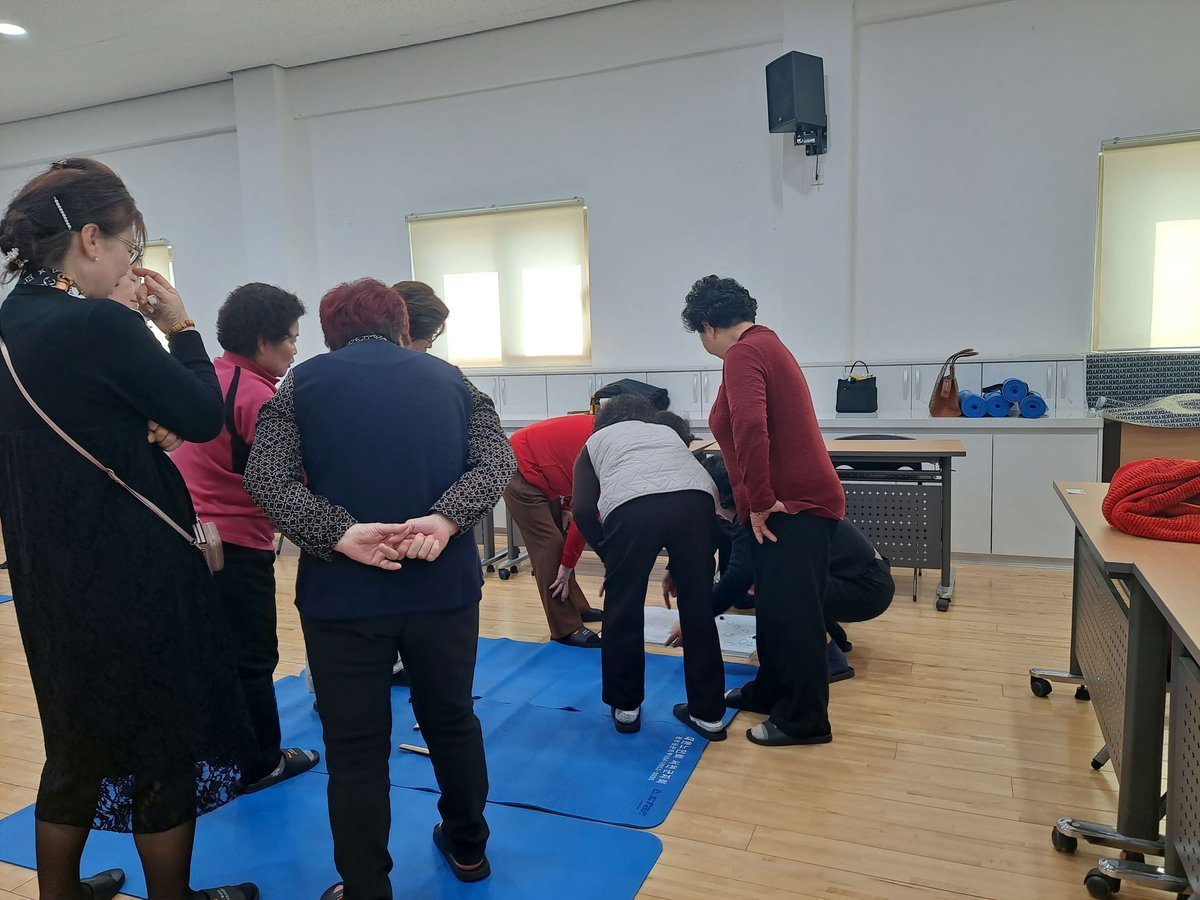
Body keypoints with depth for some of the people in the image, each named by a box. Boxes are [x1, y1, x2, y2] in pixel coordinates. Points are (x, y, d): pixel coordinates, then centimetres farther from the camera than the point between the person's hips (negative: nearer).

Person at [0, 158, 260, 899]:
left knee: (80, 737, 24)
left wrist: (143, 426, -2)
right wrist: (181, 327, -1)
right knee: (167, 741, 10)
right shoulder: (101, 324, -21)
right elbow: (204, 417, -11)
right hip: (133, 574, -8)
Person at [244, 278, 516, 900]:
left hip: (342, 592, -2)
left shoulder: (303, 382, 5)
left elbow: (266, 477, -10)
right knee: (451, 718, 22)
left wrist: (339, 534, -19)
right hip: (445, 585, 3)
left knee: (356, 748, 11)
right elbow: (497, 459, -5)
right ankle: (467, 847, 41)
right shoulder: (448, 377, 10)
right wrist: (446, 519, -18)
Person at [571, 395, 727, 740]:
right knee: (698, 610, 17)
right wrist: (677, 566, 45)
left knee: (623, 612, 17)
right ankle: (708, 715, 27)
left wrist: (609, 555, 30)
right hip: (695, 499, 3)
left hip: (631, 505, -2)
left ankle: (625, 708, 31)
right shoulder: (667, 431, 41)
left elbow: (583, 511, 17)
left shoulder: (596, 441, 33)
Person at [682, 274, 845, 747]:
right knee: (775, 604, 19)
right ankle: (770, 690, 33)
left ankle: (804, 720, 10)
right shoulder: (765, 344, 18)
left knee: (792, 611, -1)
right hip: (794, 500, 10)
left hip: (793, 505, -10)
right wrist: (760, 499, 30)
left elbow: (750, 427, -29)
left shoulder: (743, 354, -13)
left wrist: (760, 501, -21)